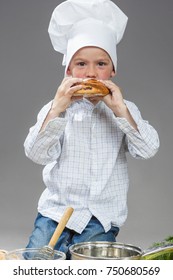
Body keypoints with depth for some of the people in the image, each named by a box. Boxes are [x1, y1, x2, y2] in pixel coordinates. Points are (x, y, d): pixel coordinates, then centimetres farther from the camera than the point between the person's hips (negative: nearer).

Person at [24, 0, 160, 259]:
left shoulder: (124, 110, 3)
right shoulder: (55, 108, 2)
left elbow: (148, 150, -11)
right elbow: (37, 154, -11)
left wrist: (120, 109, -19)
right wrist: (58, 107, -20)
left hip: (101, 219, 0)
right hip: (55, 211, 1)